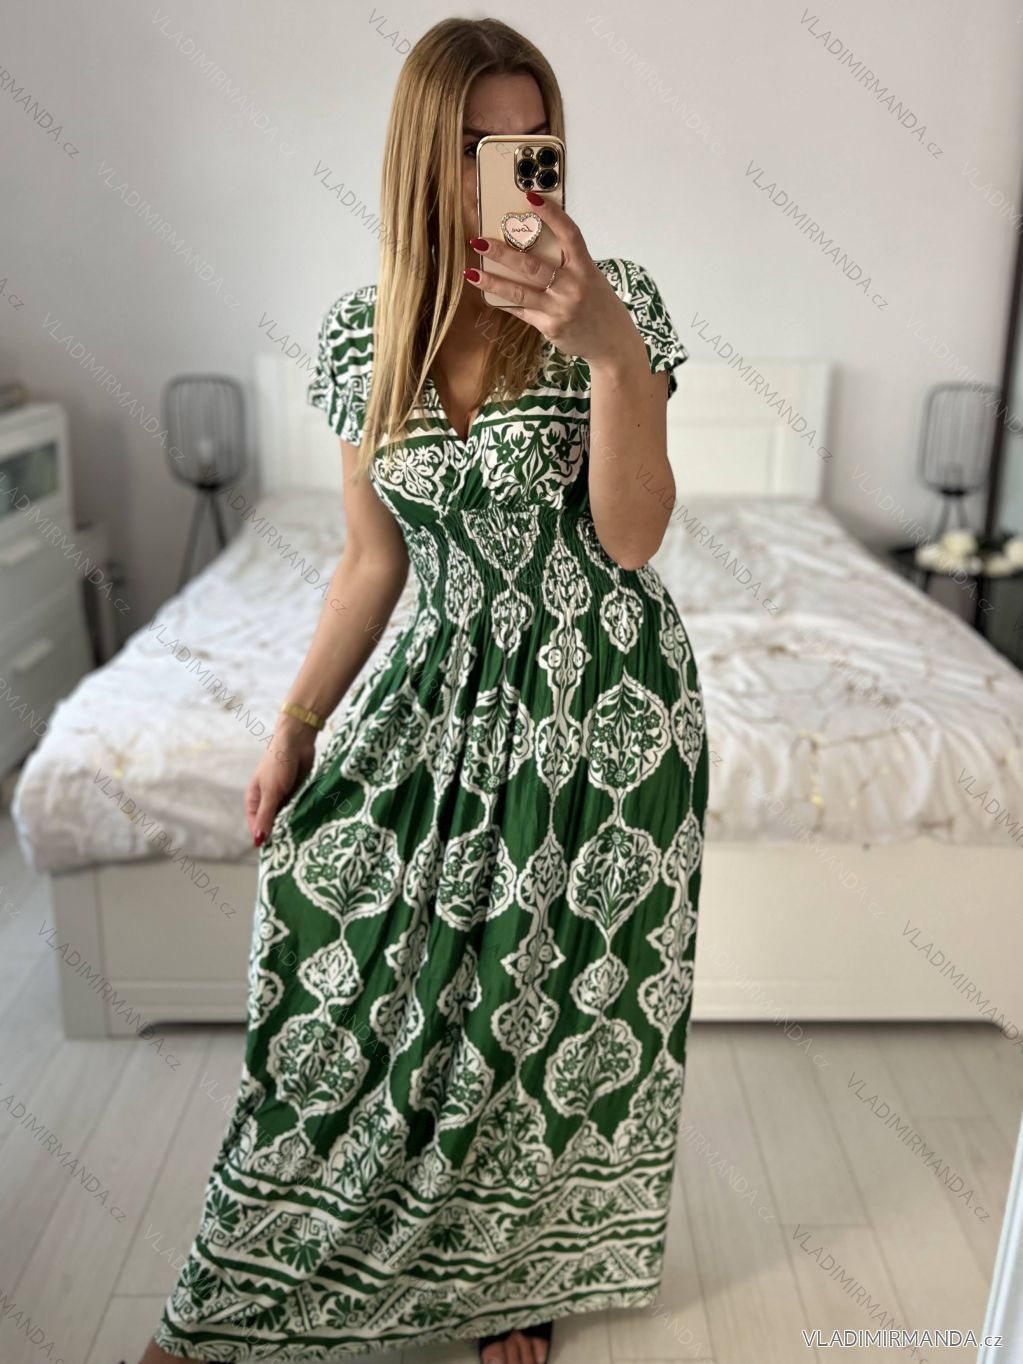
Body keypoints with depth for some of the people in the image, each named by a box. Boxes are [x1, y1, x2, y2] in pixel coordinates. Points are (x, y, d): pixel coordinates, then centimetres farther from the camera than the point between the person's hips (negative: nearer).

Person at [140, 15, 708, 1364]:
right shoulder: (360, 336, 0)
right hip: (447, 687, 3)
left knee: (555, 994, 11)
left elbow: (630, 535, -18)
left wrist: (611, 349, -31)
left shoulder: (615, 298, -10)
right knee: (344, 953, 6)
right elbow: (373, 562, 6)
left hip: (602, 696, -2)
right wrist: (296, 726, 8)